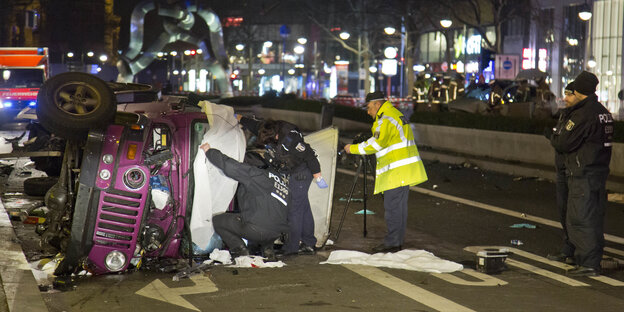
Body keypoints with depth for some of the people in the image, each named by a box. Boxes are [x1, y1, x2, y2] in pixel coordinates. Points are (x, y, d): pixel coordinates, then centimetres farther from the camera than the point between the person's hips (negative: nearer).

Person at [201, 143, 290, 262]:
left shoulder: (255, 173, -3)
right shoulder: (280, 178, 20)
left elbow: (229, 166, -9)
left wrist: (209, 151, 3)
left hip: (257, 228, -7)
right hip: (277, 233, 7)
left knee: (217, 220, 9)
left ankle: (240, 250, 0)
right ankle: (268, 249, 21)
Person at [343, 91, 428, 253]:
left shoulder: (386, 119, -13)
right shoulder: (395, 114, 20)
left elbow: (376, 143, -19)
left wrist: (353, 148, -10)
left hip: (397, 171, -11)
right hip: (404, 171, 11)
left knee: (392, 206, -7)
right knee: (399, 206, 13)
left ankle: (392, 242, -3)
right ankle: (398, 240, 19)